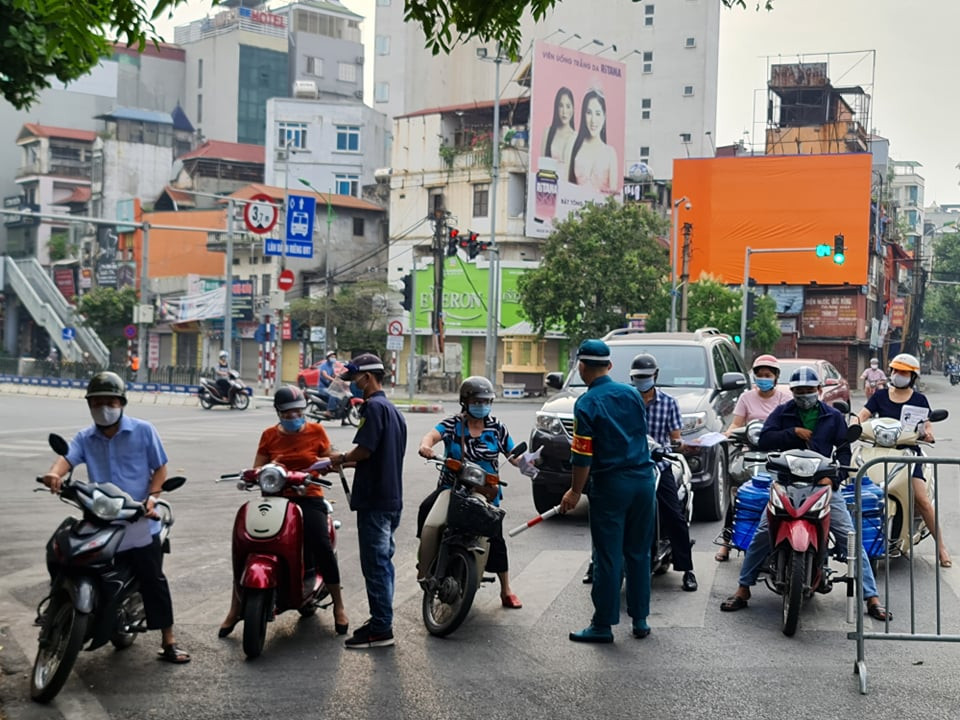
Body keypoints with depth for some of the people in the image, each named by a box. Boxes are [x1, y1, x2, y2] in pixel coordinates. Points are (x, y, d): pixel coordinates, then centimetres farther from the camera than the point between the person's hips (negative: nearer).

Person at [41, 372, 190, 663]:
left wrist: (152, 496, -14)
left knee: (153, 581, -1)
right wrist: (54, 473, -36)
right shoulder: (85, 438, 7)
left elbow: (160, 468, 3)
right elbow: (68, 457, -13)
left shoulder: (143, 431, 0)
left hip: (139, 522, -3)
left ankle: (168, 641, 5)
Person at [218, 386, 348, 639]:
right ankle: (235, 609, 1)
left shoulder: (316, 431, 5)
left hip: (308, 498, -2)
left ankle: (338, 606, -6)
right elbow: (256, 469, 8)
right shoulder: (269, 435, 9)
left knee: (322, 547, -24)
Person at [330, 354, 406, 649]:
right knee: (383, 560, 16)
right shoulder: (393, 409, 17)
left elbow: (365, 449, -22)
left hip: (374, 500, -10)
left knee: (375, 563, -5)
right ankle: (381, 620, 24)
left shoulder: (373, 406, -14)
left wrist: (342, 458, -4)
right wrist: (347, 462, 17)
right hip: (392, 497, 10)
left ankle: (381, 629, -1)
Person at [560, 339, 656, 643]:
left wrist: (575, 492, -2)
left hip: (610, 484, -5)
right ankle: (640, 620, 19)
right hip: (644, 479, 5)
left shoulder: (586, 404, -11)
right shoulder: (632, 393, 6)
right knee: (639, 553, 13)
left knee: (608, 556, 1)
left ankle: (603, 625, 7)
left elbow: (583, 455, -12)